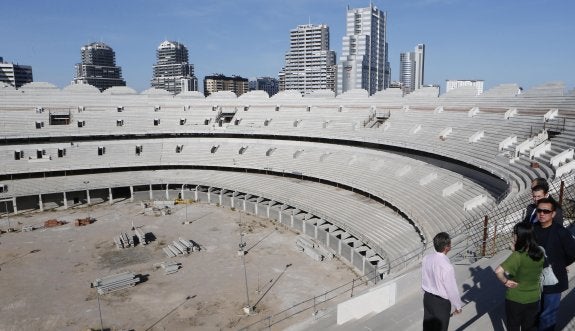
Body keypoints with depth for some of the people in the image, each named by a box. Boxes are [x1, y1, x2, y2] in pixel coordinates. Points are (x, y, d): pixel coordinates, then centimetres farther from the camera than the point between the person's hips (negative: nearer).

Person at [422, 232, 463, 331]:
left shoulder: (426, 258, -11)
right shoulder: (447, 267, -31)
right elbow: (452, 290, -19)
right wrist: (458, 306, -2)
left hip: (427, 297, 6)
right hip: (441, 302, -6)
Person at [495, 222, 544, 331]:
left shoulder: (517, 256, -28)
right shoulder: (540, 253, -11)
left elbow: (498, 271, -39)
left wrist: (505, 281, -20)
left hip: (515, 299, -4)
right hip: (533, 298, 4)